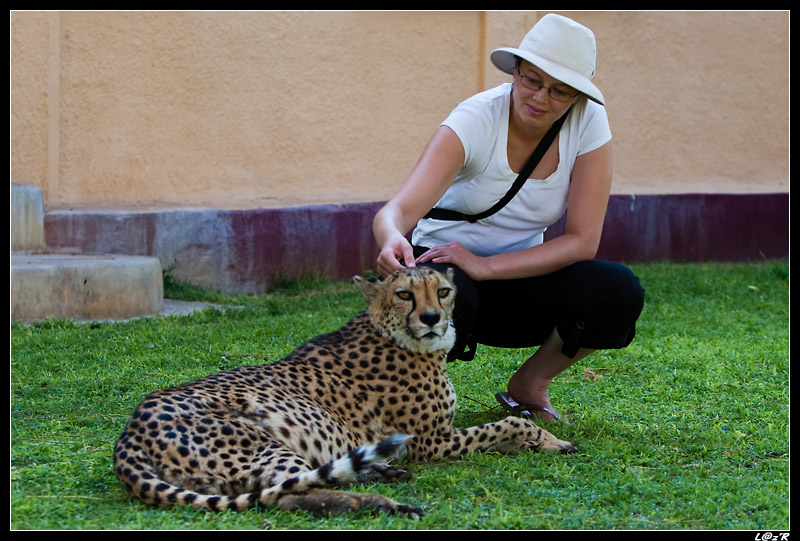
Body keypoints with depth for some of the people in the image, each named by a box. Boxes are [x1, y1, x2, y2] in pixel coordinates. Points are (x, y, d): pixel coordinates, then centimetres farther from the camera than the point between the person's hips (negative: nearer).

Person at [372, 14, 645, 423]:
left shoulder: (586, 121, -14)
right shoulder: (476, 120, -23)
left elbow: (583, 240, -17)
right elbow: (399, 211, -33)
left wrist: (486, 266, -28)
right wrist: (393, 240, -59)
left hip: (520, 275, 3)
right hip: (446, 268, -3)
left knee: (618, 293, -25)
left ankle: (529, 385, 2)